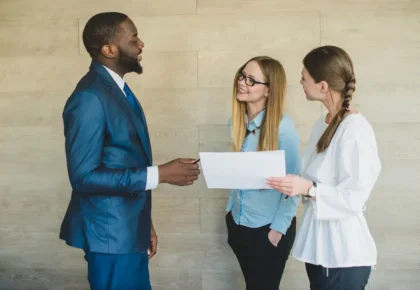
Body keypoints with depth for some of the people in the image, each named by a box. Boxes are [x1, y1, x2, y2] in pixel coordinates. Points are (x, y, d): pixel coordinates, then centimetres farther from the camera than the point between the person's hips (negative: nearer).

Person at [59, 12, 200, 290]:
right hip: (111, 236, -9)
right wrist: (160, 174, -23)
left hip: (129, 230, 9)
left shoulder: (118, 89, 9)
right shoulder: (90, 97, -20)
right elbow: (84, 176, -24)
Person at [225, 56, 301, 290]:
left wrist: (279, 229, -15)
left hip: (269, 227, -6)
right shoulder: (237, 122, 1)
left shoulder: (283, 126, -19)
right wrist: (231, 210, 9)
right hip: (239, 224, 6)